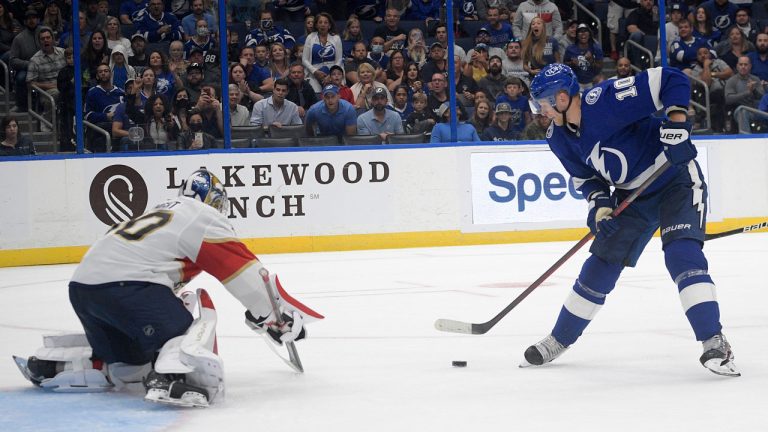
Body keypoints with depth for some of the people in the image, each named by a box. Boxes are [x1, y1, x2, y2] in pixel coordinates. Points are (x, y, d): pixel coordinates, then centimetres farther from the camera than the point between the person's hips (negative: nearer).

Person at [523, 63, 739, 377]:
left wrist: (677, 125, -34)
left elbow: (672, 81, -28)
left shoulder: (606, 100, -29)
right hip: (632, 194, 7)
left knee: (682, 253, -24)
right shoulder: (559, 138, -5)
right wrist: (600, 205, -10)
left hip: (676, 179, -7)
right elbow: (584, 176, 8)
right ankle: (559, 340, 21)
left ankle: (714, 343, -23)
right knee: (602, 264, 8)